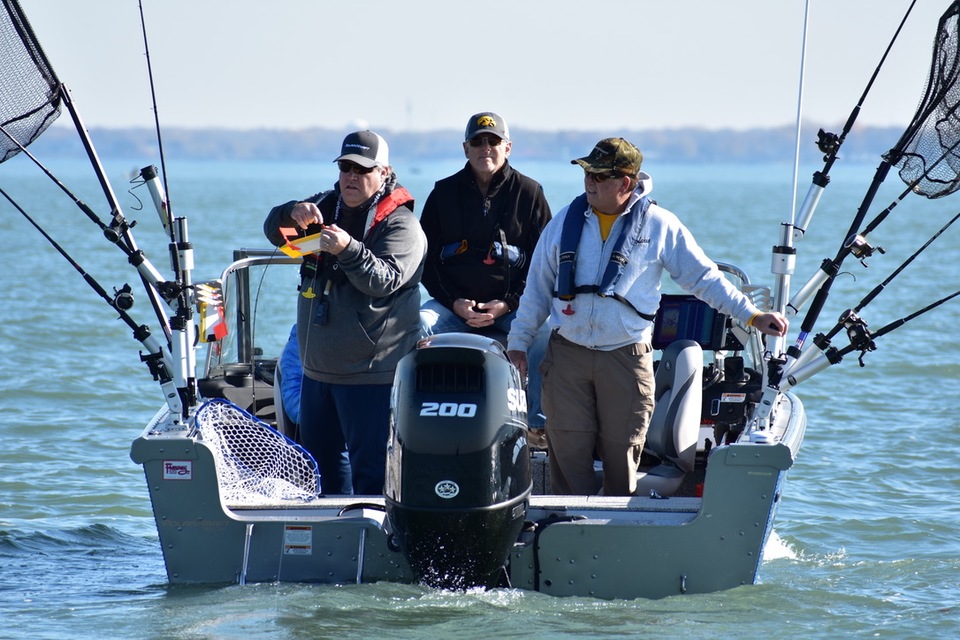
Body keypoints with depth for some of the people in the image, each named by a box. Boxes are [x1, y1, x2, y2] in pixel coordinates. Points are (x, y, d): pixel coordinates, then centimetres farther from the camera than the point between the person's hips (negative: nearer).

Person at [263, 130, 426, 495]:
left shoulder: (400, 224, -9)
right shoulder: (328, 206, 12)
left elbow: (384, 280, -22)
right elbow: (274, 231, 7)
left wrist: (347, 250, -38)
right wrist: (293, 214, -16)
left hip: (370, 373, -8)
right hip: (318, 366, 8)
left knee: (368, 464, -9)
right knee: (321, 458, 17)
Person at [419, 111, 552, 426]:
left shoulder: (528, 193, 4)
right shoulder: (444, 193, 8)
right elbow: (426, 258, 9)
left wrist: (508, 303, -10)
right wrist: (454, 302, -8)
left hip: (514, 303, -1)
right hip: (455, 302, 2)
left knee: (546, 337, -30)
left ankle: (539, 425, -20)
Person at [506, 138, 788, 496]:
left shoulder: (659, 226, 0)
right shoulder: (565, 222, 8)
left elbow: (704, 278, 5)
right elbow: (537, 288, 16)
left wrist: (752, 316, -2)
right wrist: (518, 342, 13)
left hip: (626, 359, -2)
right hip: (567, 355, 2)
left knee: (622, 453, 0)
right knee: (568, 453, -1)